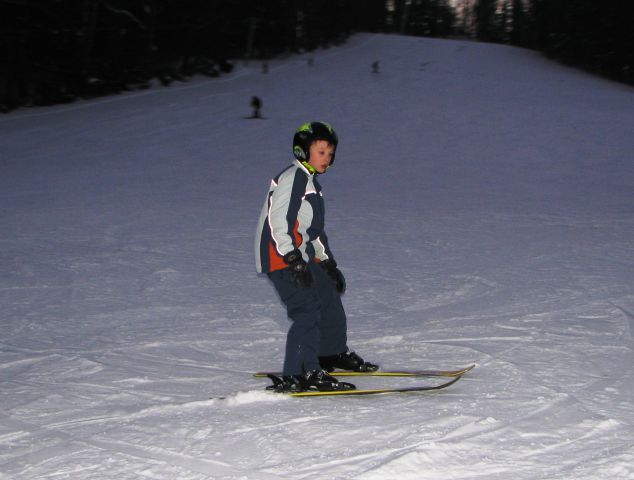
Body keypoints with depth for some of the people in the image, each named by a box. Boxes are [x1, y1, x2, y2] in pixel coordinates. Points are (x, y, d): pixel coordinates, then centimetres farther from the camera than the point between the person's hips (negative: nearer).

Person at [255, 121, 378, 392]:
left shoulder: (309, 182, 21)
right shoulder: (292, 178, -12)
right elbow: (277, 220, -21)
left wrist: (328, 263, 28)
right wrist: (292, 259, -26)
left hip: (301, 257, 11)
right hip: (281, 258, -11)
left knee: (329, 297, 21)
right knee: (308, 310, -19)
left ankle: (332, 354, 42)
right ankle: (298, 375, -21)